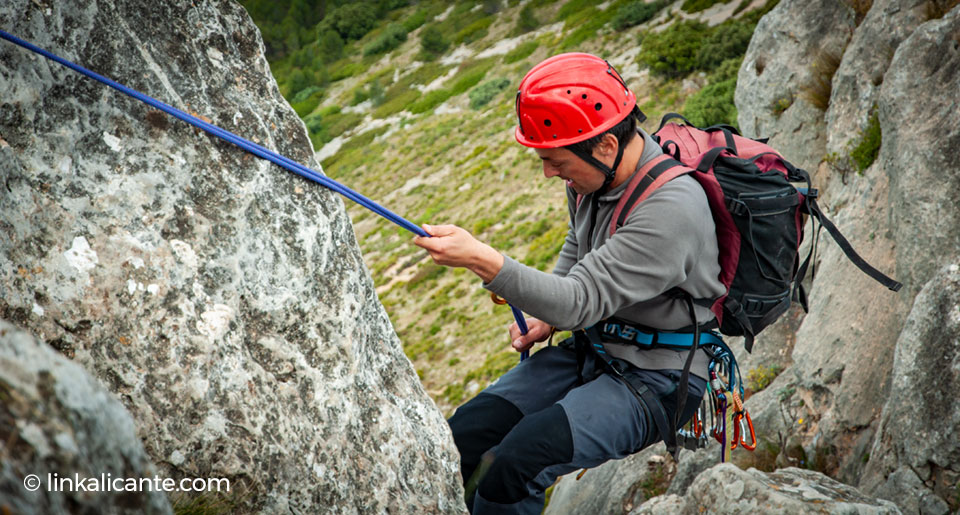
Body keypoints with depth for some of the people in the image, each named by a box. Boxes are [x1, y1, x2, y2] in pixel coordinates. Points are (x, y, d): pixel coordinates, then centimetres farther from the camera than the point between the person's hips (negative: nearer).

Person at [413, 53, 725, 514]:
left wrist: (481, 260, -36)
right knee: (464, 436, -6)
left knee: (512, 466, -27)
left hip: (655, 382, -8)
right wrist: (545, 316, 5)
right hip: (592, 351, 9)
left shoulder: (671, 208, -27)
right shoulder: (595, 171, 0)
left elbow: (581, 300, -29)